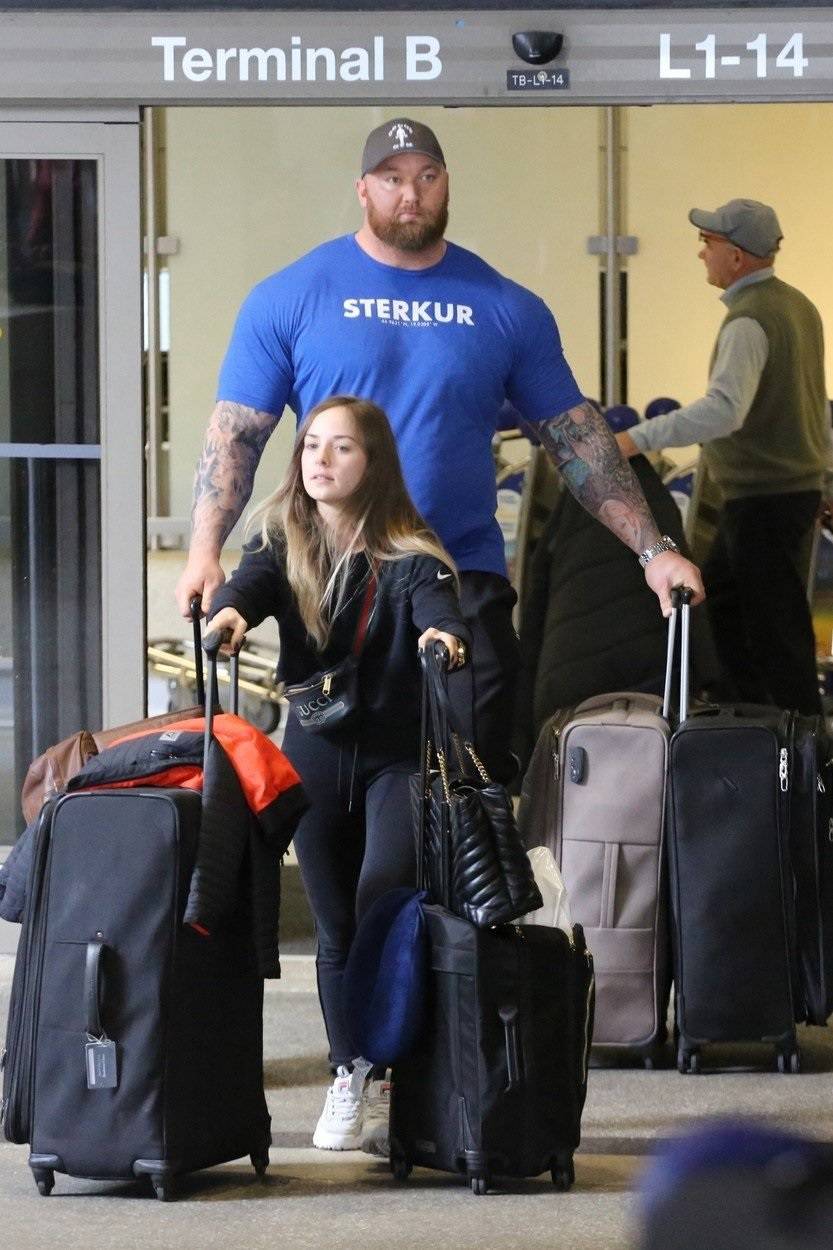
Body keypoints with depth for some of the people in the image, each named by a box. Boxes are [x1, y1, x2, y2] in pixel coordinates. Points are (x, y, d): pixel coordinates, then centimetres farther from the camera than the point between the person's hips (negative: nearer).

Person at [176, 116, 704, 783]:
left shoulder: (507, 309, 7)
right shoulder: (289, 299, 3)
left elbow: (579, 439, 9)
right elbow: (236, 434, 2)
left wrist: (654, 551, 1)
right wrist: (204, 554, -12)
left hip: (467, 584, 1)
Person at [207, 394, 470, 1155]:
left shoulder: (406, 556, -7)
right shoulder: (283, 545, 2)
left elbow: (437, 605, -25)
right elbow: (248, 584, -16)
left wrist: (444, 637, -49)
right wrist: (228, 613, -40)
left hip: (396, 752, -4)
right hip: (315, 753, 4)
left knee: (384, 893, -21)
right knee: (336, 923, 8)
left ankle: (390, 1075, -18)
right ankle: (349, 1078, 17)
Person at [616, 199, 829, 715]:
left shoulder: (750, 320, -20)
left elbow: (724, 410, -36)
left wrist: (640, 439, -40)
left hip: (763, 499, -10)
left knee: (777, 633, -4)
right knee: (719, 602, 19)